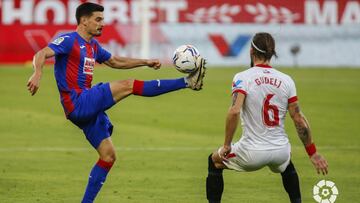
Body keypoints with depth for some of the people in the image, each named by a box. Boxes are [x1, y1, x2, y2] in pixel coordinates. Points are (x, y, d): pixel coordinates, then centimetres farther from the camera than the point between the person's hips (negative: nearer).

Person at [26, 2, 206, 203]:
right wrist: (38, 74, -42)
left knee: (108, 155, 8)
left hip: (88, 108, 10)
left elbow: (115, 62, 33)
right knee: (128, 85, -16)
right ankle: (187, 81, -16)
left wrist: (146, 62, 27)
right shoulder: (69, 40, -7)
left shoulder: (93, 45, 20)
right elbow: (42, 54, -21)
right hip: (77, 103, -10)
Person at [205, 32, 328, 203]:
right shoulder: (286, 80, 1)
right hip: (281, 152, 4)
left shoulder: (242, 77, -8)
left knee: (214, 161, 26)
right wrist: (312, 153, 7)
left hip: (252, 153, -3)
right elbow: (299, 119, 1)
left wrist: (226, 145, -12)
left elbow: (234, 111, -22)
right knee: (287, 165, 41)